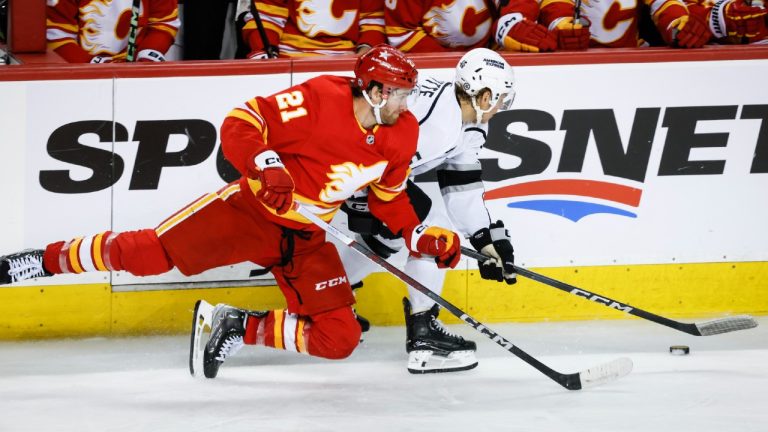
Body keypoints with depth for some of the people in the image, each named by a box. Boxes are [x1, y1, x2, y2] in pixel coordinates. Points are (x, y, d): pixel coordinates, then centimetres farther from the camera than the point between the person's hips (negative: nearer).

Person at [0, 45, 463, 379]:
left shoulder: (402, 134, -1)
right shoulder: (322, 99, -22)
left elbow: (389, 194, 16)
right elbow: (241, 123, -20)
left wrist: (421, 235, 5)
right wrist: (265, 166, -35)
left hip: (305, 240, 6)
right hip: (251, 209, -6)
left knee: (340, 339, -6)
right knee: (151, 252, -13)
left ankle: (239, 328, 9)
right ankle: (49, 259, 7)